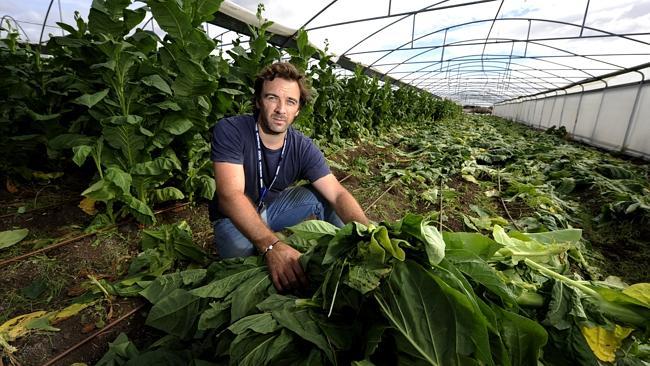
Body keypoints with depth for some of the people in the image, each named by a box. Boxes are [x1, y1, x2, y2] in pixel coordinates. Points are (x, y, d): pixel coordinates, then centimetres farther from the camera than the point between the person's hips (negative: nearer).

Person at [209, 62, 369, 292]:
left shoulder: (303, 147, -14)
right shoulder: (229, 131, -25)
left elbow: (337, 194, -21)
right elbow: (230, 195, -37)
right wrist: (272, 246, -51)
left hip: (272, 208, 3)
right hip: (234, 218, -2)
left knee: (320, 194, -16)